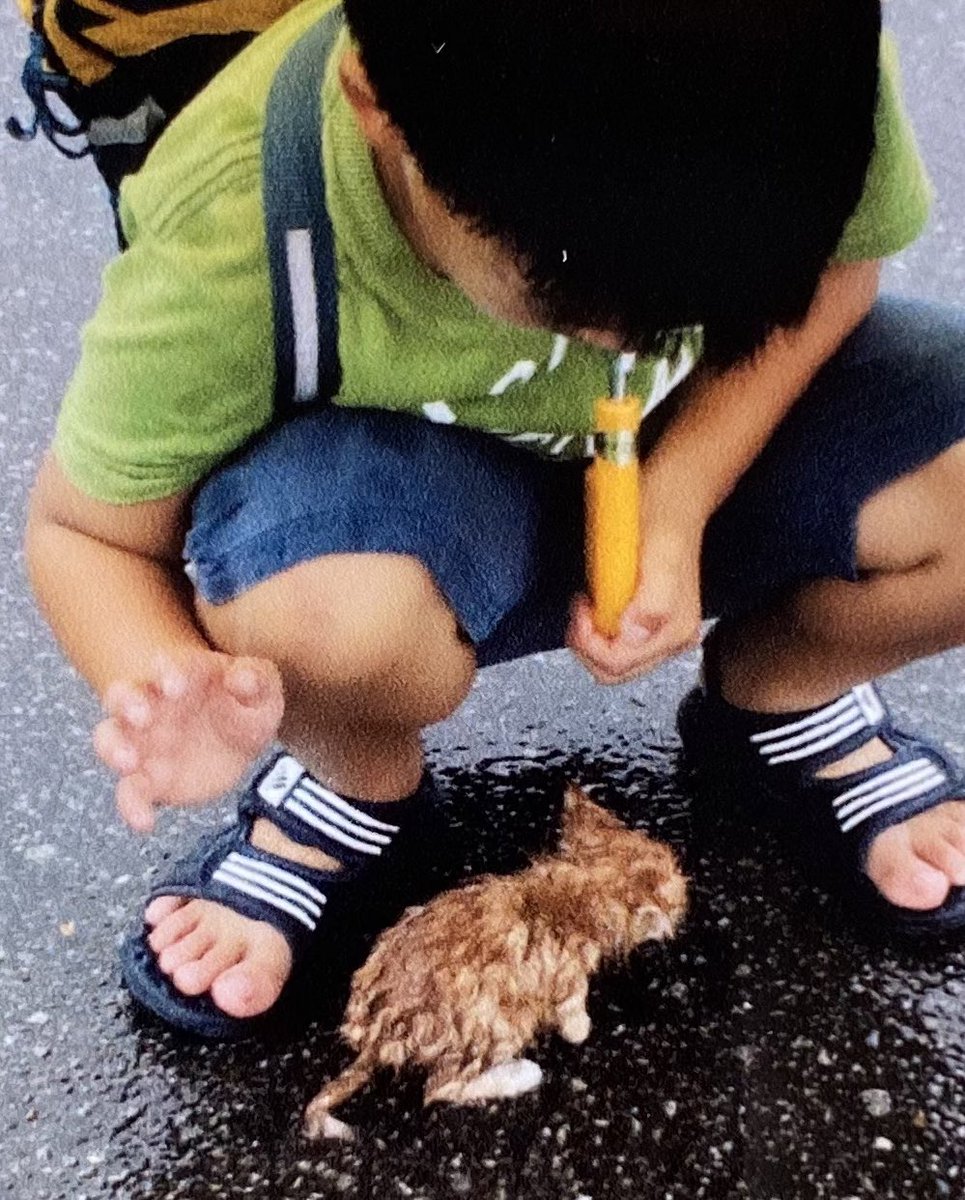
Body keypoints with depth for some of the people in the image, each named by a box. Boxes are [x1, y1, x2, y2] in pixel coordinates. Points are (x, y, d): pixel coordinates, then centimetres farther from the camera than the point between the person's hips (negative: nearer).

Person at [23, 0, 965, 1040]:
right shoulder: (226, 247, -32)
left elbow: (839, 258, -8)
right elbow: (81, 530, -16)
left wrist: (676, 500, -23)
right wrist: (177, 683, -39)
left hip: (713, 439, 3)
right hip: (440, 512, -2)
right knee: (334, 607, -38)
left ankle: (780, 699, 8)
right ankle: (355, 790, -1)